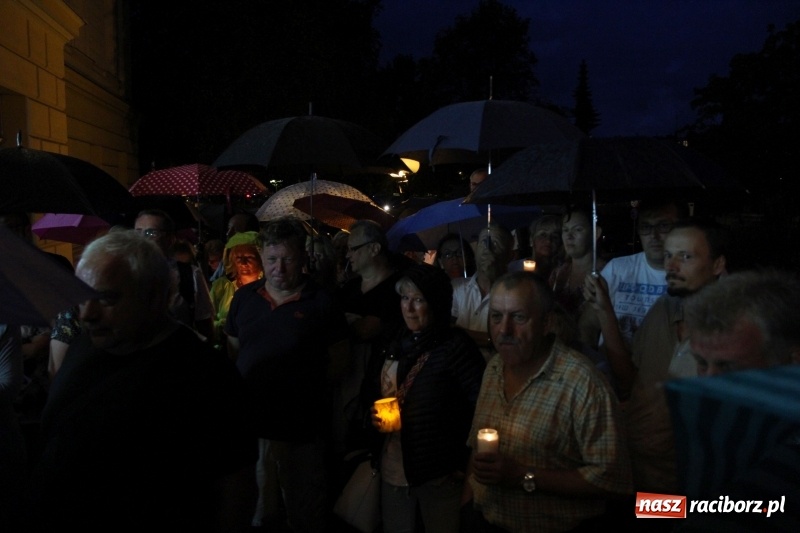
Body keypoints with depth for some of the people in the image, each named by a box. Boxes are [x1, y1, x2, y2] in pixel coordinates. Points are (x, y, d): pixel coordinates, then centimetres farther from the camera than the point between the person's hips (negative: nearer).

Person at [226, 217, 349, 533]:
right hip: (248, 421, 4)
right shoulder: (244, 297, 2)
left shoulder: (321, 302, -9)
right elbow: (231, 349, 11)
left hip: (301, 427, -3)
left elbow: (338, 354, -3)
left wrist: (304, 376, -9)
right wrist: (242, 383, -2)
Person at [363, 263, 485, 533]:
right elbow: (371, 392, 17)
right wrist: (373, 415, -3)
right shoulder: (394, 343, 6)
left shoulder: (455, 346, -15)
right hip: (392, 471, 6)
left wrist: (463, 462, -15)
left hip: (438, 475, -6)